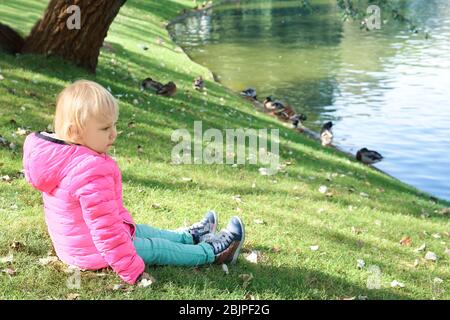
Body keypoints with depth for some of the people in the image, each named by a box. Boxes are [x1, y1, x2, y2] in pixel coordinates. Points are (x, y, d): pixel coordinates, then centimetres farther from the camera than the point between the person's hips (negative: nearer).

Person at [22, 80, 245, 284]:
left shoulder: (57, 153, -6)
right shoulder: (92, 172, -37)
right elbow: (105, 230, -34)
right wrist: (132, 271, -25)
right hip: (94, 254, -9)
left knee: (140, 230, 25)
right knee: (157, 249, 7)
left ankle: (191, 237, 44)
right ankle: (212, 252, 25)